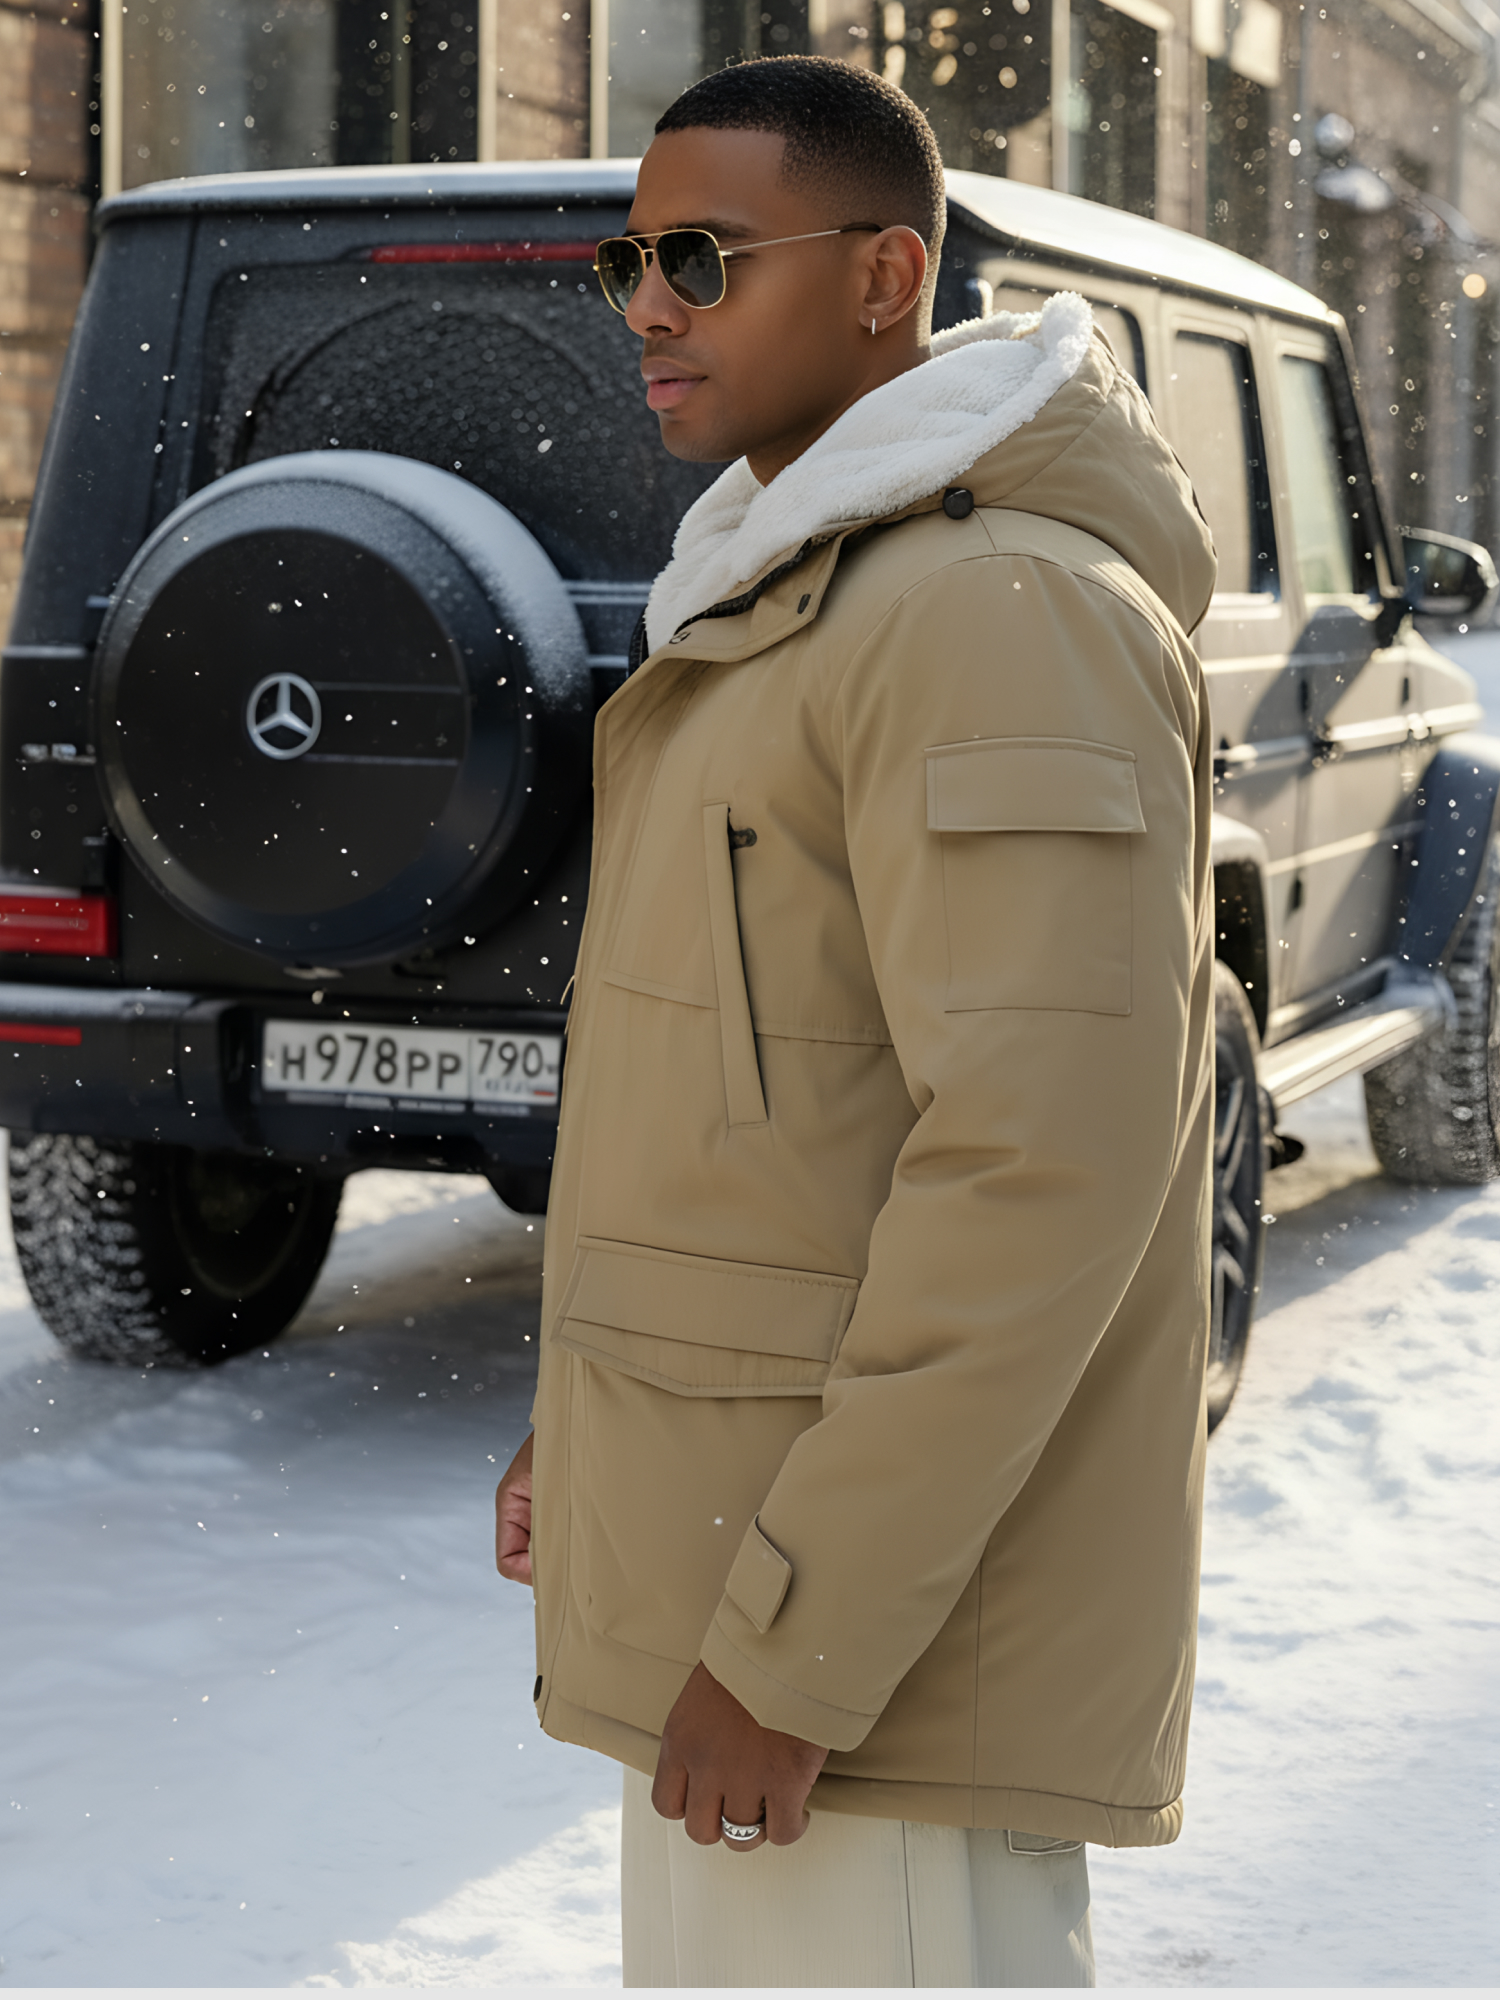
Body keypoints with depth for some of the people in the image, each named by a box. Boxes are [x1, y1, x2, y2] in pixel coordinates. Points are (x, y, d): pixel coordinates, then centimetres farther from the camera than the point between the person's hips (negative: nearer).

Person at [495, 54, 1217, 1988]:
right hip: (719, 1590, 10)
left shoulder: (1008, 613, -18)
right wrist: (584, 1427, 19)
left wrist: (797, 1647, -23)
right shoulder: (778, 609, 16)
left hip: (889, 1644, -10)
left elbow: (1044, 1170, -25)